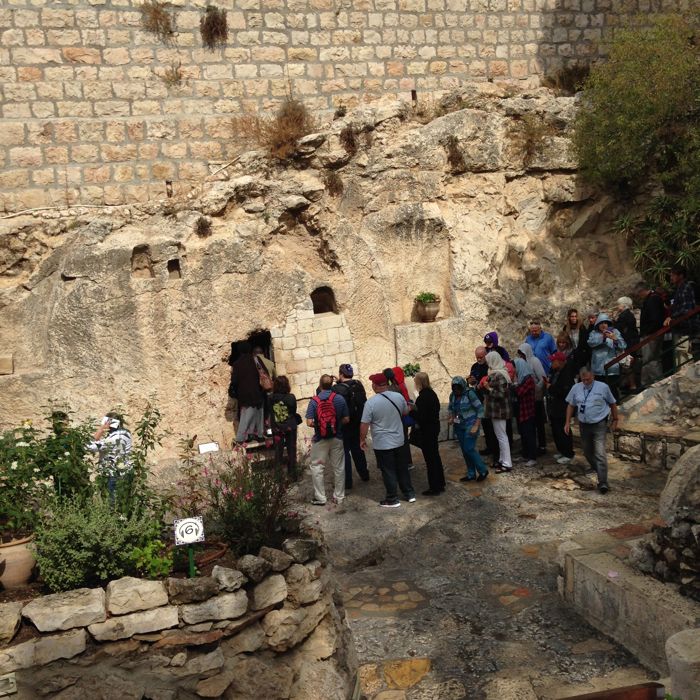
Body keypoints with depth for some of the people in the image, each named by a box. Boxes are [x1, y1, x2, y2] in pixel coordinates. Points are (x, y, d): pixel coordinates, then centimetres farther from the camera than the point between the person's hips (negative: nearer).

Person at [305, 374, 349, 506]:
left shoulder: (314, 401, -12)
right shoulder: (339, 398, -7)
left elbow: (309, 423, -14)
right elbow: (346, 419, -2)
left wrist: (318, 425, 7)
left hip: (320, 439, -2)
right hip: (337, 438, 2)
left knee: (317, 468, 9)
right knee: (338, 468, 13)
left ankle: (320, 498, 11)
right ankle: (339, 496, 21)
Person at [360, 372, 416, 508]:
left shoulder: (370, 402, -19)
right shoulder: (398, 396, -5)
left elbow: (364, 424, -15)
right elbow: (406, 412, 13)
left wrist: (362, 439, -1)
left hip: (382, 444, -4)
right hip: (399, 441, 5)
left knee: (388, 471, 6)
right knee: (402, 468, 18)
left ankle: (392, 499, 16)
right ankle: (410, 494, 28)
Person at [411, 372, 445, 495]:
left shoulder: (422, 397, -23)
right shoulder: (432, 393, 5)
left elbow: (420, 417, -24)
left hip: (427, 430, -9)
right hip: (435, 427, 9)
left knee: (430, 459, 0)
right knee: (435, 456, 19)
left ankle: (434, 487, 8)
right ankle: (440, 484, 30)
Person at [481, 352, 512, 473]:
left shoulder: (499, 376, -21)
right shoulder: (495, 373, 9)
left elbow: (501, 394, -24)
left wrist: (488, 388, -16)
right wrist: (486, 386, 7)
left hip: (499, 411, -10)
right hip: (497, 410, 10)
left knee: (501, 436, -4)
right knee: (500, 436, 17)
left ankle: (507, 464, 1)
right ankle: (502, 460, 26)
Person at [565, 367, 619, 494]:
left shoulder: (603, 387, -7)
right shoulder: (576, 388, 1)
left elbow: (612, 403, 5)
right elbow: (571, 405, 11)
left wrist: (615, 420, 7)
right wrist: (567, 422, 7)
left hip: (599, 425, -4)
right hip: (584, 425, 4)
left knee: (600, 453, -14)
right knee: (587, 451, 17)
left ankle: (603, 482, -13)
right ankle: (595, 469, 44)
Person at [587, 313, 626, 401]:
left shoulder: (614, 332, 9)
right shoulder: (594, 333, 11)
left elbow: (623, 346, -3)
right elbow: (591, 343, -10)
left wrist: (615, 339, -21)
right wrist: (602, 337, -24)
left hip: (612, 368, -1)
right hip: (598, 369, 1)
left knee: (613, 390, -7)